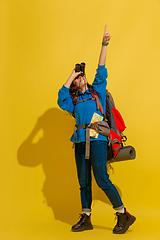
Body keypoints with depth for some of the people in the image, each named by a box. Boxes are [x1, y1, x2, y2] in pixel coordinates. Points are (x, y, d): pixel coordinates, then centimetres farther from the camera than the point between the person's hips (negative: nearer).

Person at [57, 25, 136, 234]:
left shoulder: (97, 91, 12)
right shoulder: (73, 101, 17)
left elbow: (101, 72, 3)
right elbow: (61, 98, -3)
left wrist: (104, 45, -3)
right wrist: (71, 76, 6)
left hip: (97, 139, -4)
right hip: (80, 141, 5)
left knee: (102, 178, -11)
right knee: (84, 181, 7)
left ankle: (124, 215, 1)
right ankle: (86, 218, 16)